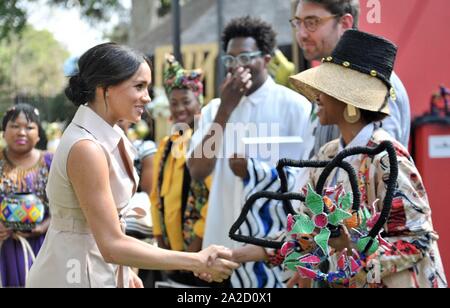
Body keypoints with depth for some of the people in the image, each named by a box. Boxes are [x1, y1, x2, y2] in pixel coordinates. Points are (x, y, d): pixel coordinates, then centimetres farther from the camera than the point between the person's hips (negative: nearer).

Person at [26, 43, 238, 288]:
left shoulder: (111, 137, 5)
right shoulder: (86, 148, -23)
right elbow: (112, 245, -25)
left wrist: (126, 273, 13)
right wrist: (197, 262, -24)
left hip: (102, 270, 8)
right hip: (75, 274, -8)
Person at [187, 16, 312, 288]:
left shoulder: (294, 105, -4)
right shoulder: (214, 110, 9)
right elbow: (198, 170, -4)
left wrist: (255, 170, -14)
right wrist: (225, 108, -8)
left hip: (275, 241, -4)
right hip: (226, 239, 4)